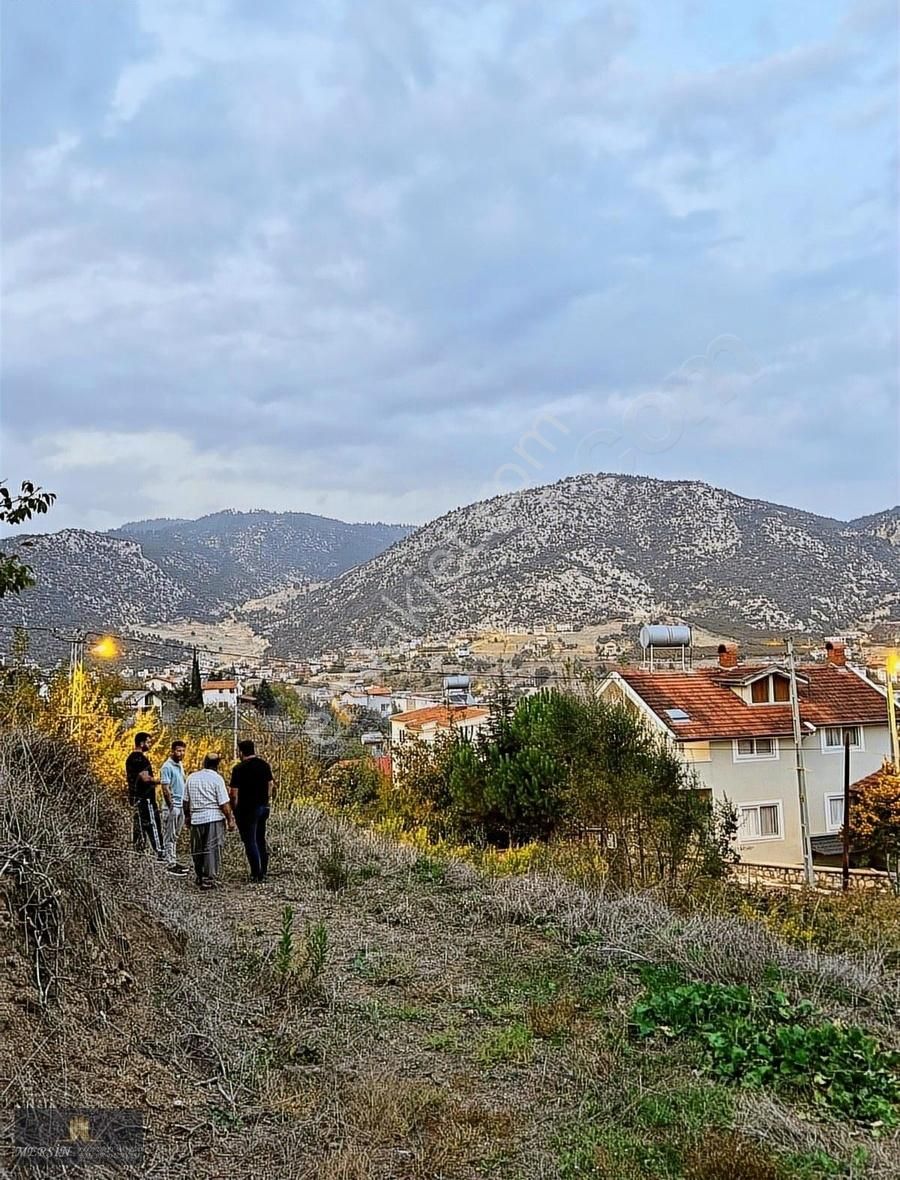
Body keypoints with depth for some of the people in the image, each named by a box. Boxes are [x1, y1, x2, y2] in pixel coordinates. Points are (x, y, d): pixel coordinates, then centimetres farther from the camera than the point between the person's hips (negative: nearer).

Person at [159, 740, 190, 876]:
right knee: (169, 836, -2)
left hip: (181, 806, 9)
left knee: (175, 836, 14)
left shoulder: (180, 765, 12)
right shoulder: (167, 767, -14)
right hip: (172, 806, -9)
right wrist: (171, 806, -18)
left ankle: (174, 861, 20)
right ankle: (170, 865, 1)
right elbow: (165, 788, -18)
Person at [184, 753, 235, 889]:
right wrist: (230, 820, -2)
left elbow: (186, 801, 13)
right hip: (214, 819, -5)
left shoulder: (191, 777, 7)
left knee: (198, 850, 15)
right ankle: (208, 879, -3)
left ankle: (199, 877, 25)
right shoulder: (217, 779, -7)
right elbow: (224, 803, -10)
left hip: (196, 819, 5)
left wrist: (187, 816, 25)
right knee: (212, 849, -1)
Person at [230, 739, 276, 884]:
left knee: (250, 842, 1)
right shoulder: (264, 765, 4)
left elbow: (234, 793, -15)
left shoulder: (239, 769, -14)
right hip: (263, 807, 6)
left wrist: (234, 810, -3)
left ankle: (256, 875, 2)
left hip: (247, 809, -6)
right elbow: (271, 785, 12)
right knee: (260, 839, 17)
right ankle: (264, 872, 21)